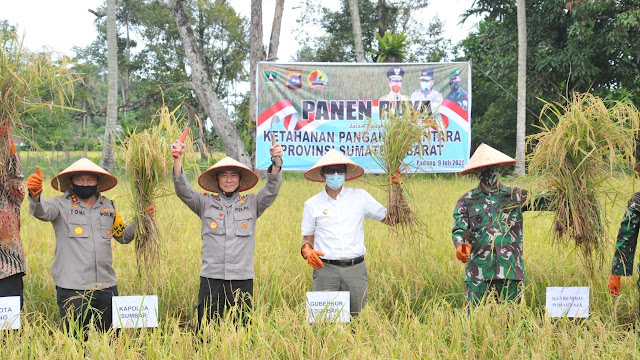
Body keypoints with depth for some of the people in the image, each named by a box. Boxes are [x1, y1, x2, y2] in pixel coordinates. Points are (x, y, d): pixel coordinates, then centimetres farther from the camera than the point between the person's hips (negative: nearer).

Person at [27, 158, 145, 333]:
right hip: (72, 288, -4)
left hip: (106, 286, 4)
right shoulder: (61, 205, 0)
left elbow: (124, 236, 26)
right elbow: (42, 211, -21)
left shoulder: (108, 206, 14)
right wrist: (35, 194, -42)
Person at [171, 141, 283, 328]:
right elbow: (183, 191, -1)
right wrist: (178, 159, -14)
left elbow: (271, 190, -3)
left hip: (242, 278, 0)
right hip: (211, 277, 0)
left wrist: (276, 162, -20)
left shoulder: (252, 204, 11)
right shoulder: (205, 203, 10)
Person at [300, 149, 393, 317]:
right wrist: (307, 250, -6)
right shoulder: (312, 204, 9)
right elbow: (307, 238, 16)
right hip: (325, 269, 0)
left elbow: (389, 219, 12)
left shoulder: (360, 197, 8)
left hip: (356, 268, 0)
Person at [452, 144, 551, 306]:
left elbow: (544, 201, 4)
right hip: (478, 270, -1)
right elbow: (458, 230, 1)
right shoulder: (467, 201, 9)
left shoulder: (516, 196, 11)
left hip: (510, 269, 1)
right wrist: (461, 246, -19)